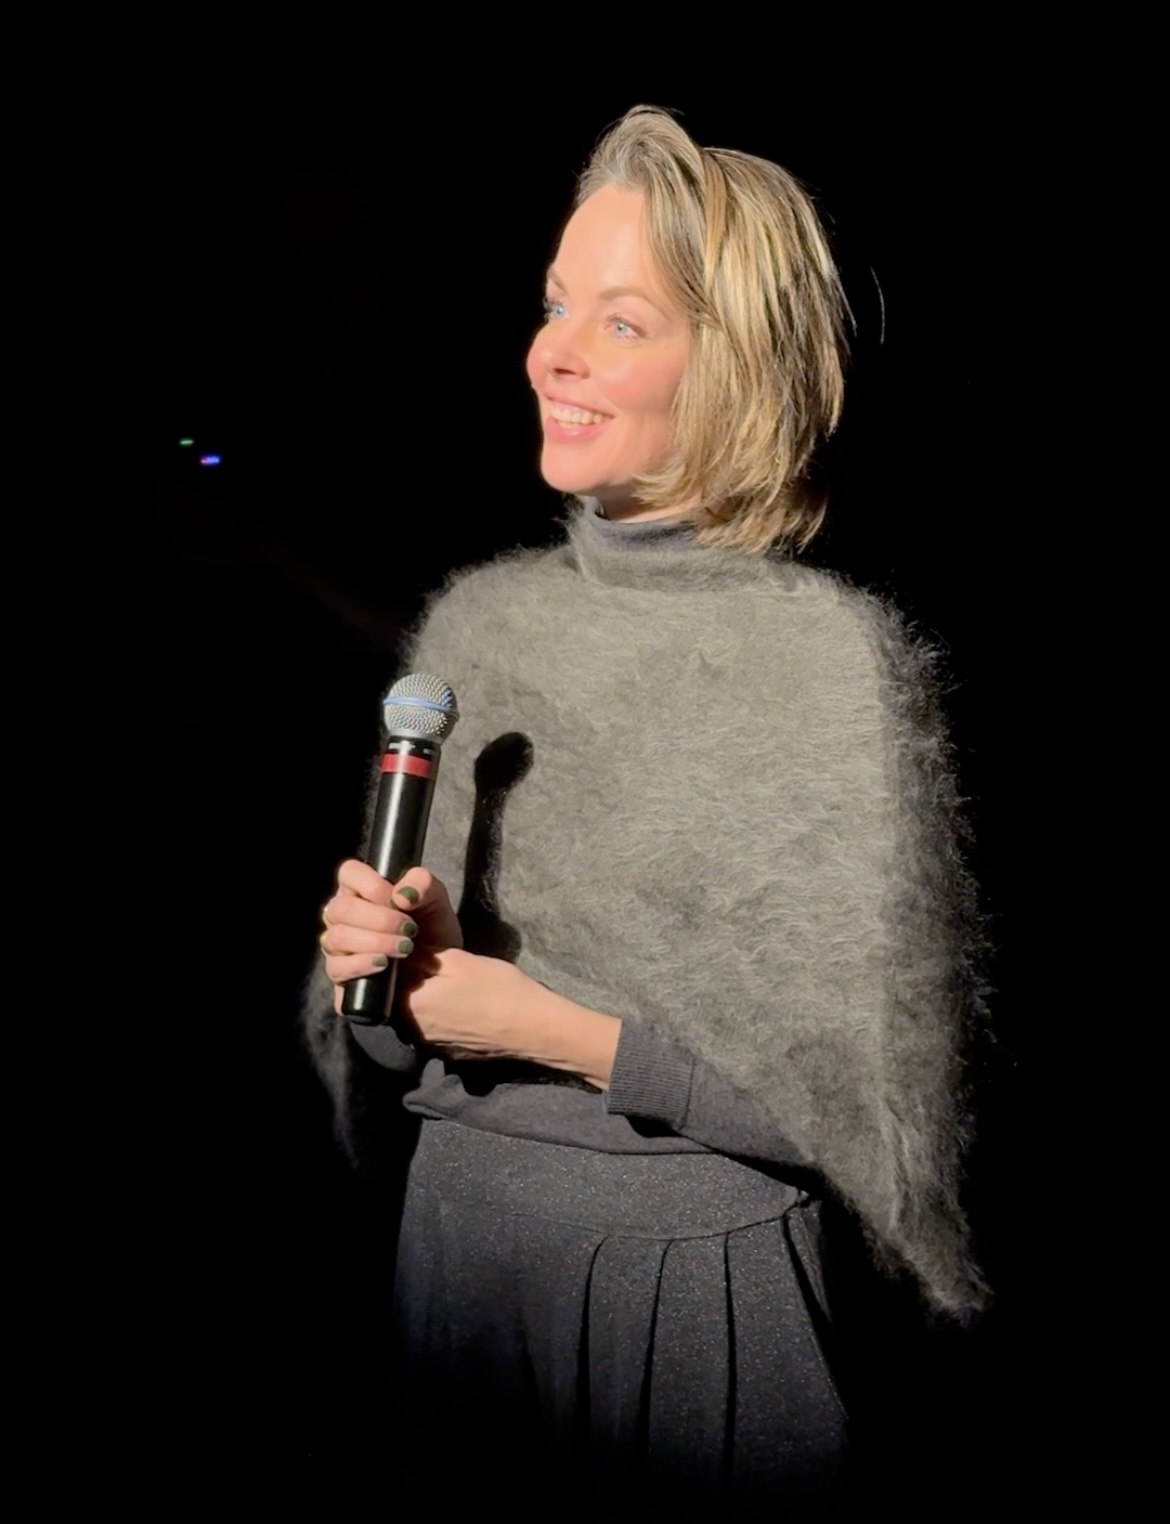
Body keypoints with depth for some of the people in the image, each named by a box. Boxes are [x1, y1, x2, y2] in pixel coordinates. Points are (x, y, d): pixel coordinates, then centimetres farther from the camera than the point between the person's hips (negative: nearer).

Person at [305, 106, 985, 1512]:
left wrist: (558, 1030, -18)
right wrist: (390, 962, -13)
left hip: (703, 1275, -4)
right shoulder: (475, 620, 0)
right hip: (459, 1236, 5)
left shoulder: (835, 657, -16)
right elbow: (402, 1039, 9)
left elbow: (875, 1096, -14)